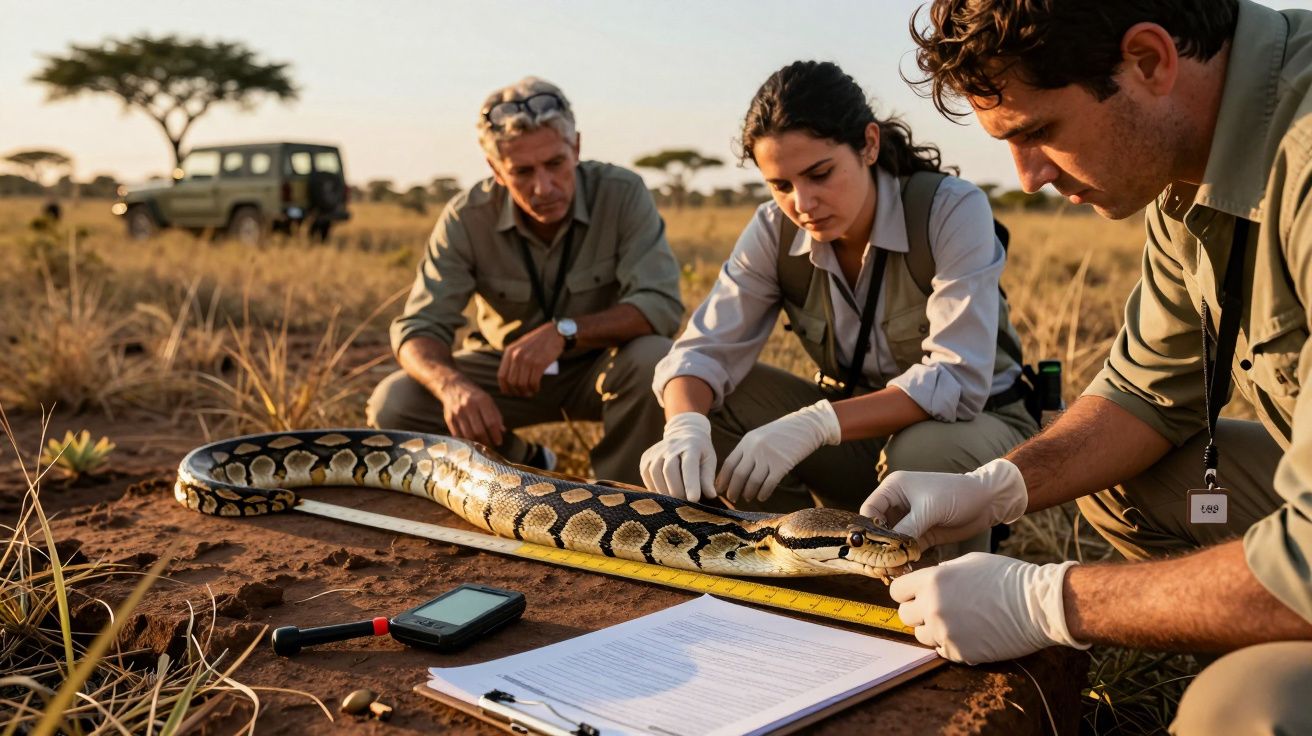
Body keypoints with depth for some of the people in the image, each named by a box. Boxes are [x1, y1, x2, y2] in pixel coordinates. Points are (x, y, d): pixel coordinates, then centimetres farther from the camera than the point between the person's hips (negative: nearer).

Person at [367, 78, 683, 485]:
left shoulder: (622, 194, -22)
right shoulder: (466, 218, -17)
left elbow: (661, 304, -28)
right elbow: (420, 327, -19)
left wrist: (564, 332, -42)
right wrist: (452, 385, -42)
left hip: (599, 364, -1)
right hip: (503, 368, 2)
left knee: (652, 358, -35)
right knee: (392, 405, -19)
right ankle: (527, 467, 6)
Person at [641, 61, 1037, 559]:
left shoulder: (952, 210, -23)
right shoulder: (775, 230, -10)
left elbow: (956, 382, -30)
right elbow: (705, 349, -16)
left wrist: (816, 424, -42)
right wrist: (685, 424, -39)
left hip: (976, 421, -4)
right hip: (854, 427, 4)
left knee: (922, 454, -38)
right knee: (703, 401, -14)